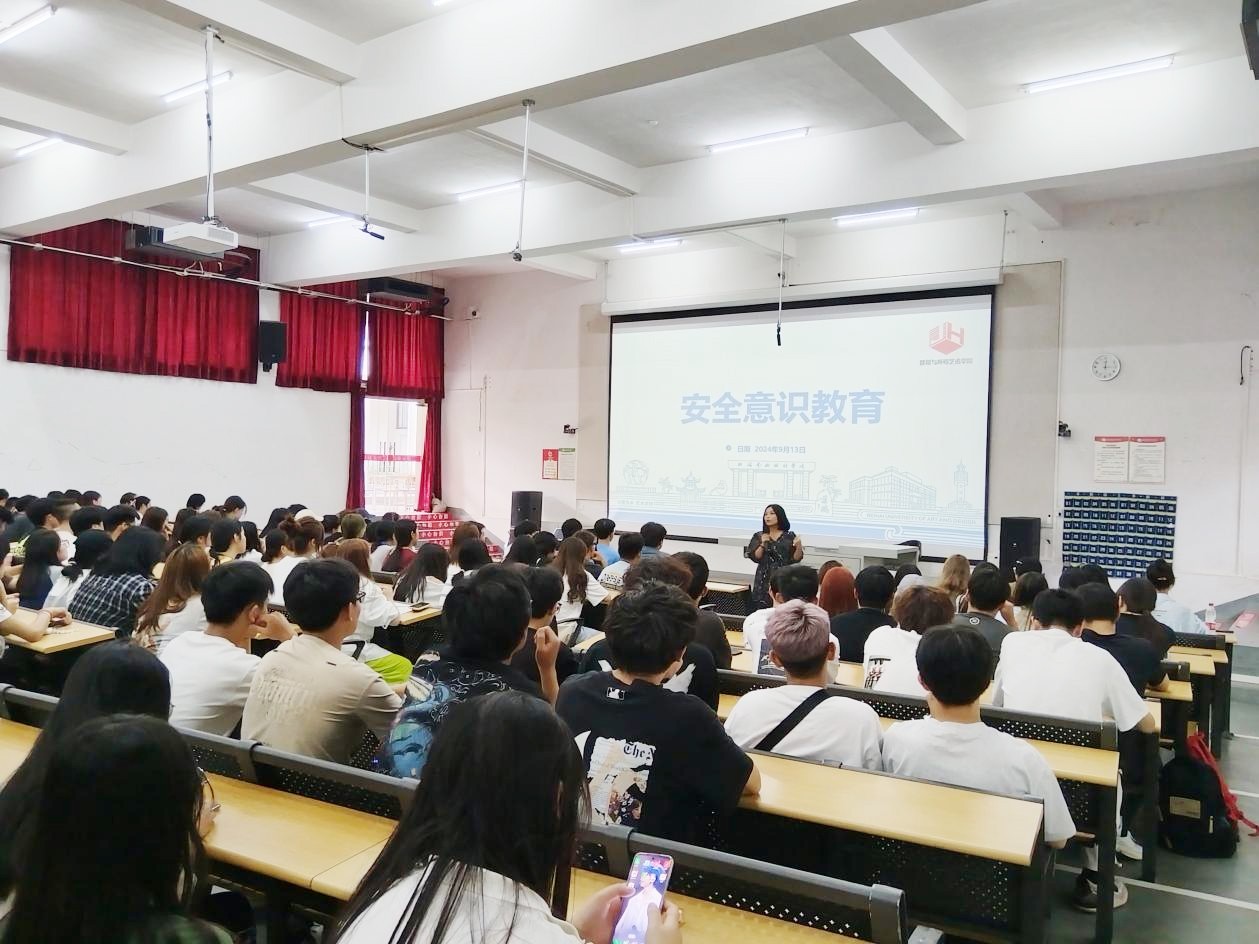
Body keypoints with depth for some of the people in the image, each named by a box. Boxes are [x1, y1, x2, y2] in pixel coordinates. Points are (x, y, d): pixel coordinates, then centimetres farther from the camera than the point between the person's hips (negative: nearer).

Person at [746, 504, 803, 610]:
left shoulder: (790, 536, 5)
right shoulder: (759, 536, 8)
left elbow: (796, 559, 2)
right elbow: (755, 558, 0)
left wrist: (798, 546, -15)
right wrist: (763, 544, -13)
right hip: (764, 579, 1)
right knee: (762, 611, -9)